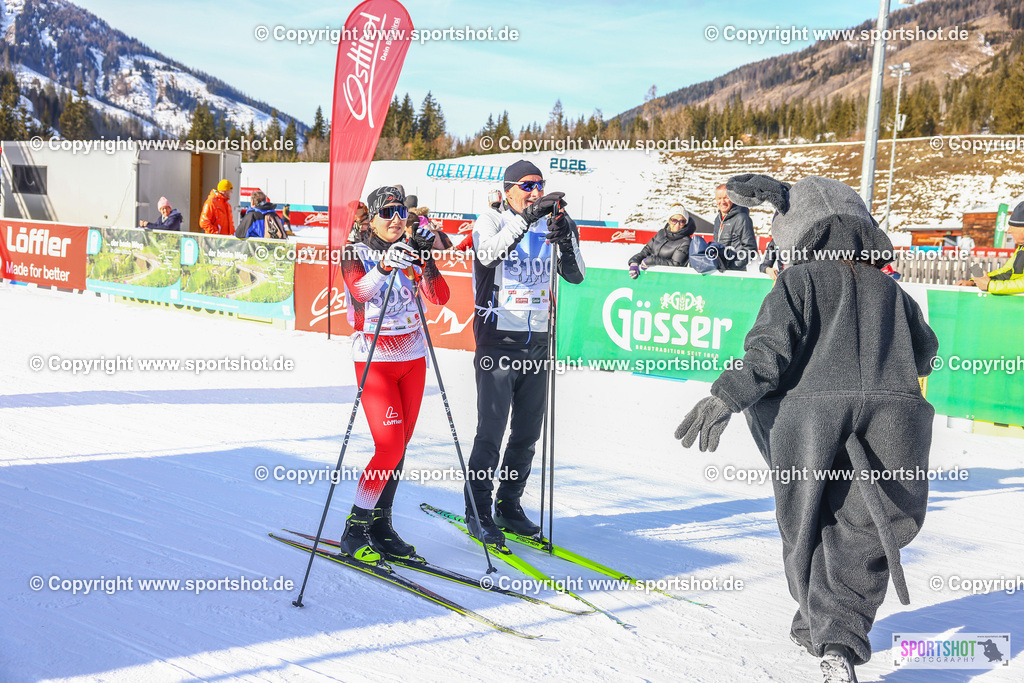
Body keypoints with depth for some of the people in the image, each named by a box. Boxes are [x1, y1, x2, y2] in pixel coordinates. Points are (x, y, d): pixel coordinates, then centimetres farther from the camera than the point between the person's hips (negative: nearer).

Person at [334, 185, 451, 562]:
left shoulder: (411, 255, 7)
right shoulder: (355, 254, -4)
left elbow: (440, 297, -7)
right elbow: (360, 292, -26)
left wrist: (425, 259, -22)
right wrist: (384, 266, -45)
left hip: (413, 359, 5)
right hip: (374, 360, -5)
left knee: (400, 446, 7)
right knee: (390, 447, -13)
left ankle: (380, 525, 20)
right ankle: (354, 531, 1)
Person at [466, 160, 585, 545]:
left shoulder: (549, 225, 9)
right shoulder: (491, 221, -2)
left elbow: (575, 276, 1)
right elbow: (489, 254, -24)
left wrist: (566, 237, -16)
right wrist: (526, 218, -31)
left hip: (537, 342, 5)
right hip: (498, 340, -5)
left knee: (528, 434, 11)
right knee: (491, 432, -4)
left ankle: (509, 506, 25)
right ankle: (477, 511, 11)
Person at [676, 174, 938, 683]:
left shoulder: (799, 279, 9)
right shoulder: (887, 288, 22)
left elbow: (771, 344, -6)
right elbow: (925, 351, 31)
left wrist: (727, 396, -9)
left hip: (809, 408, -3)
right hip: (889, 411, 3)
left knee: (807, 530, 15)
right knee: (860, 534, 4)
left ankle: (818, 626, 25)